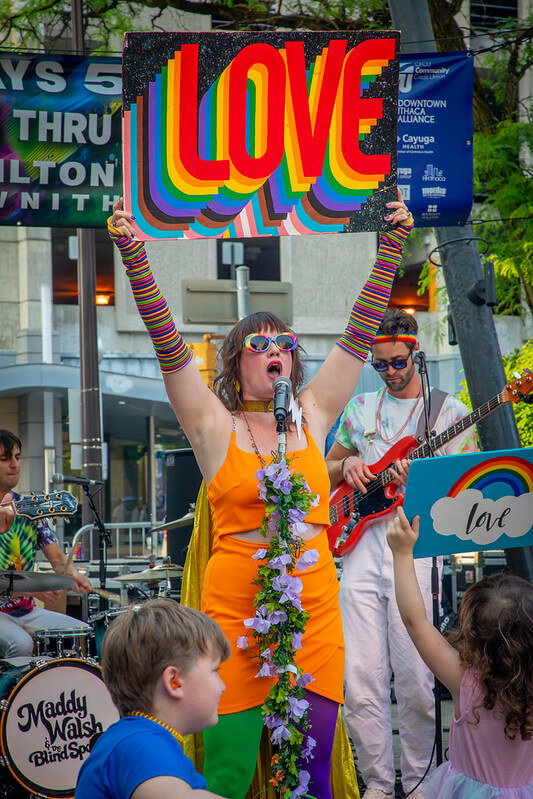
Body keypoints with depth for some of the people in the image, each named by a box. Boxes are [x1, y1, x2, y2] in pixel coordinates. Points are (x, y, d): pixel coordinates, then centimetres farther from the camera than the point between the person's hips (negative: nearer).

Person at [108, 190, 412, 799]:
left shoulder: (312, 417, 12)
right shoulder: (214, 427, 3)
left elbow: (359, 335, 10)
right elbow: (168, 345, -7)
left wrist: (391, 246, 6)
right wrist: (133, 253, -16)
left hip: (314, 603, 3)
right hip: (236, 604, -3)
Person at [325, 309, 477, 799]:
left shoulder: (449, 411, 7)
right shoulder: (360, 408, 18)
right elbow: (327, 469, 27)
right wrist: (347, 466, 5)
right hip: (361, 543, 3)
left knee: (414, 680, -4)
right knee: (361, 678, -2)